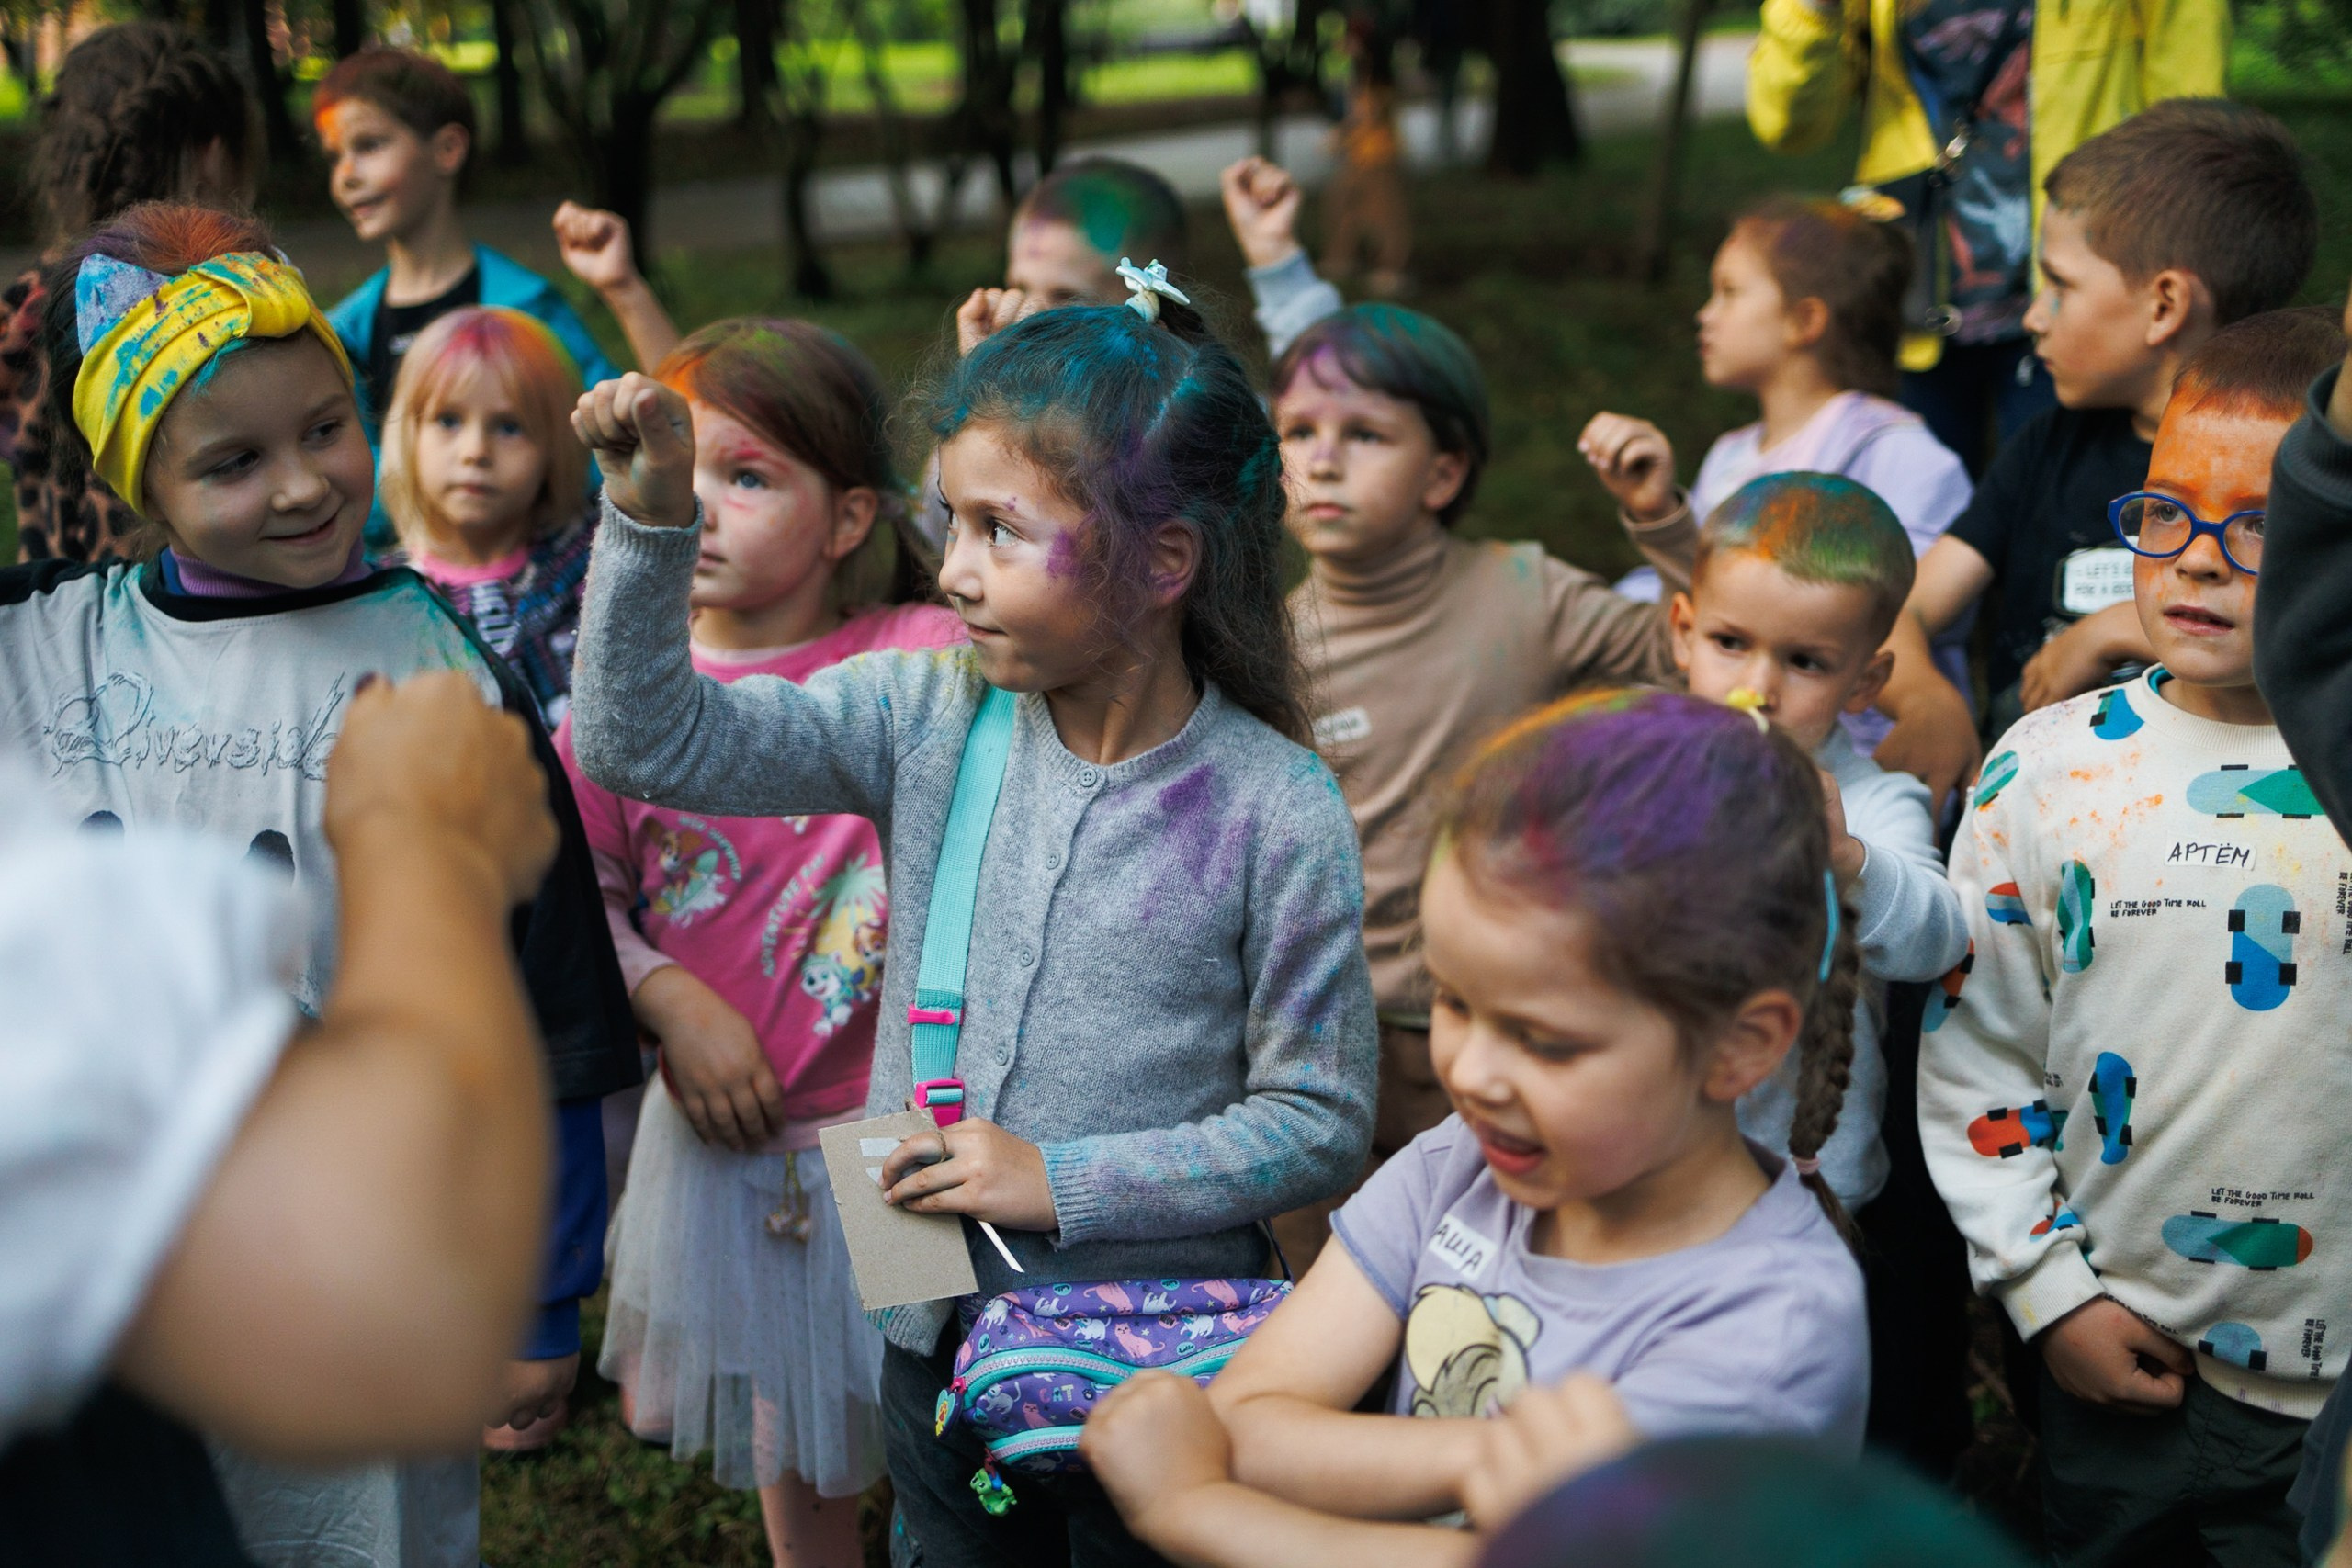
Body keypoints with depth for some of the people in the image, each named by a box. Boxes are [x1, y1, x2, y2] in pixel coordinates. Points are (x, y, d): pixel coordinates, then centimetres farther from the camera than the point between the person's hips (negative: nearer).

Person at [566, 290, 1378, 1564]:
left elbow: (1318, 1123, -13)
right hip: (935, 1333, 4)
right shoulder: (927, 720, -7)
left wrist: (1065, 1180, -19)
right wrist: (648, 516, -21)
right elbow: (645, 742, -9)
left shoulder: (1277, 814, -18)